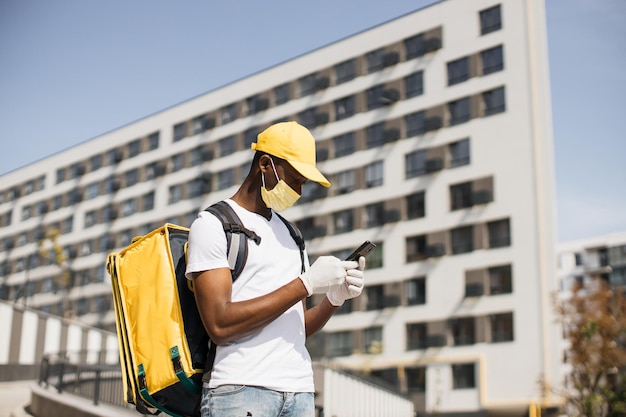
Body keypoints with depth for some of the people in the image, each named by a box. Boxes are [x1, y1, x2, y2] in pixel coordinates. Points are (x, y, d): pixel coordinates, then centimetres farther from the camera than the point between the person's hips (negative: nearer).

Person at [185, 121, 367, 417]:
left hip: (300, 391, 6)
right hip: (241, 391, -6)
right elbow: (220, 325, -14)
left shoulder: (289, 233, 19)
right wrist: (306, 284, -14)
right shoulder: (212, 224, -2)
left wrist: (335, 298, -1)